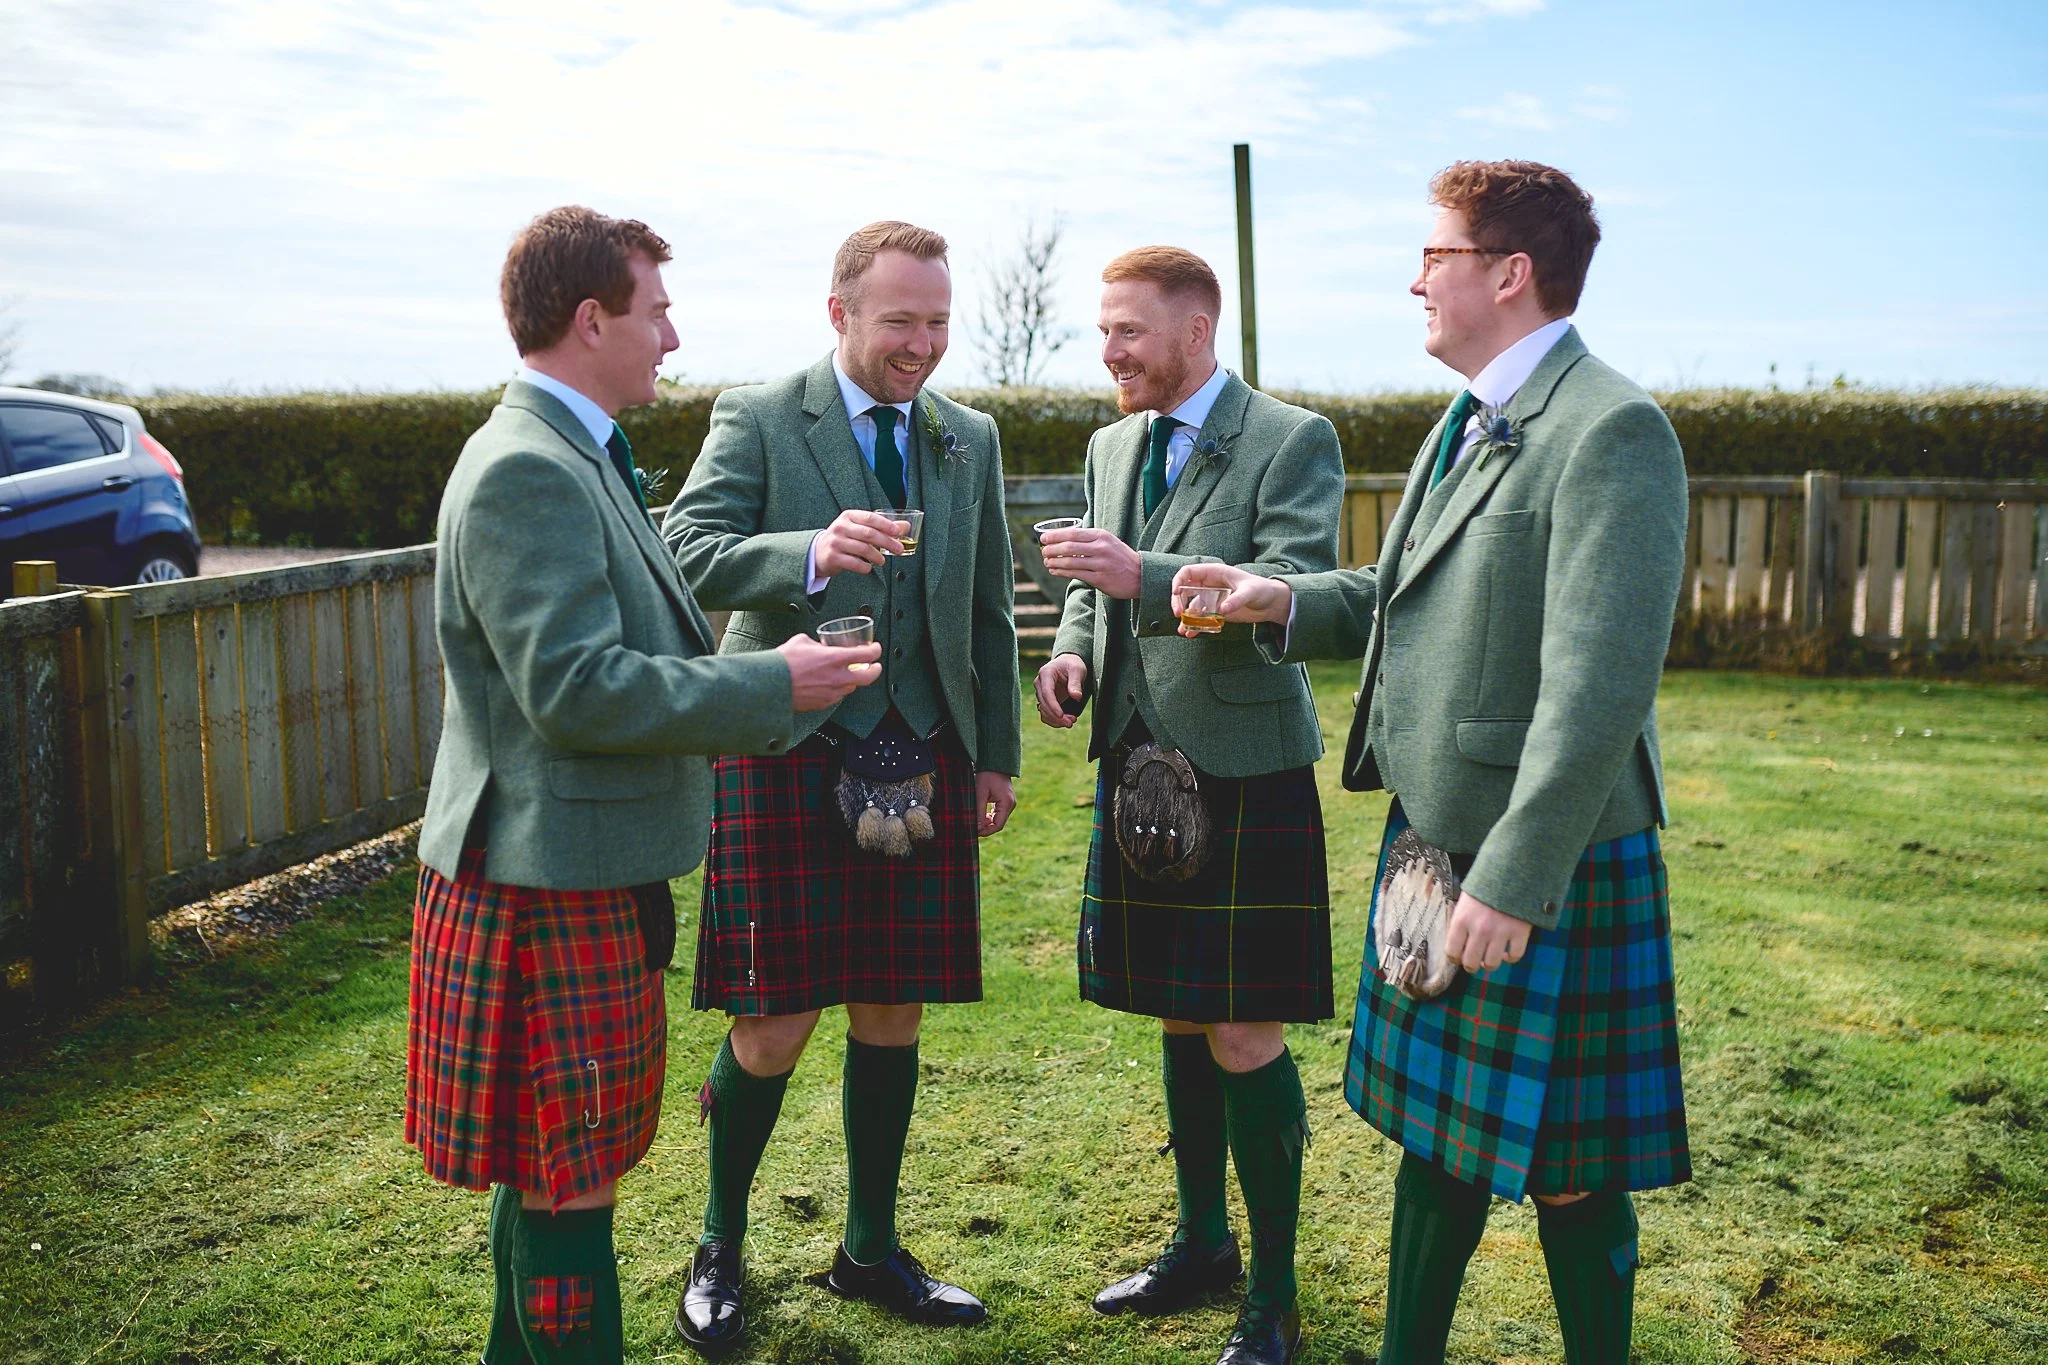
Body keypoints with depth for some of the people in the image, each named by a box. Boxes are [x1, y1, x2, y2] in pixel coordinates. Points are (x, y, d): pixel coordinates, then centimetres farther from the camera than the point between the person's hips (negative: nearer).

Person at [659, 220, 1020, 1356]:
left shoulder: (972, 440, 13)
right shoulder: (755, 418, -1)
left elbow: (989, 607, 16)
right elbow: (687, 554, -14)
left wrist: (997, 754, 13)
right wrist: (812, 555, -31)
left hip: (923, 762, 4)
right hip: (791, 752, -4)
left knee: (892, 1015, 10)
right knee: (777, 1022, -1)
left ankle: (869, 1249, 28)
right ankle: (719, 1248, 23)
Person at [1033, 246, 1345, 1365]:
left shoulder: (1293, 440, -8)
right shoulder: (1111, 446, 14)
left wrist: (1145, 577, -28)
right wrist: (1073, 651, 0)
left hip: (1244, 777, -7)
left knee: (1244, 1038, -3)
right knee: (1177, 1023, 17)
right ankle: (1201, 1241, 35)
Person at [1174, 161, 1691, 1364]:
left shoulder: (1610, 430, -17)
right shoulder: (1469, 425, 13)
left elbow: (1599, 685, -24)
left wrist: (1517, 878, -25)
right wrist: (1284, 602, 8)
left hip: (1543, 861, -9)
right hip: (1432, 837, 9)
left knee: (1563, 1166, 6)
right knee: (1438, 1130, 20)